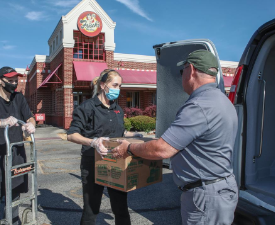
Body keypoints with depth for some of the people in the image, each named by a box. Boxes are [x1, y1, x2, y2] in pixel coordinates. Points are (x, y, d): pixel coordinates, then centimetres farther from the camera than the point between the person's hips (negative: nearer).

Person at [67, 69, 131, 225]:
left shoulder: (118, 110, 11)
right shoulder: (88, 107, -8)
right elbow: (71, 135, -13)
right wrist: (92, 142, -29)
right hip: (93, 165, -5)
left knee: (121, 208, 9)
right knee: (91, 208, 10)